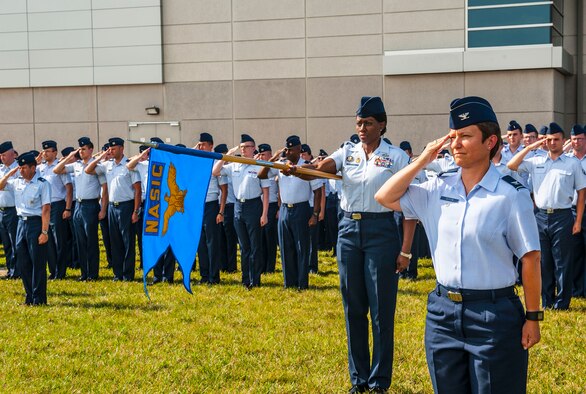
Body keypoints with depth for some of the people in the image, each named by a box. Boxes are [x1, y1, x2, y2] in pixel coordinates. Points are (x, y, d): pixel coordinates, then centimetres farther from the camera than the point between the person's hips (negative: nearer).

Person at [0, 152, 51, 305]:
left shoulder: (42, 184, -9)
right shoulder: (17, 182, 9)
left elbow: (46, 209, -13)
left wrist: (44, 232, -18)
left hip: (36, 223, -7)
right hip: (21, 222, 7)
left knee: (38, 263, -1)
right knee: (23, 263, 10)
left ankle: (39, 299, 5)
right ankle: (29, 297, 20)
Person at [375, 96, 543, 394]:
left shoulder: (511, 194, -10)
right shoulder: (438, 189, 5)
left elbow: (530, 258, -7)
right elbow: (385, 197, 8)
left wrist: (533, 317, -7)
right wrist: (423, 160, 1)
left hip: (494, 315, -5)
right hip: (443, 313, 5)